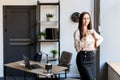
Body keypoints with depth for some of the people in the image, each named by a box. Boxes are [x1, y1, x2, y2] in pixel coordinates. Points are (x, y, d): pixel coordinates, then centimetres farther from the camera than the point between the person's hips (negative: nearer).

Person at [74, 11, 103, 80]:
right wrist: (84, 37, -23)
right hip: (83, 58, -6)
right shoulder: (77, 32, -9)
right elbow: (77, 48, -17)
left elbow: (101, 38, 28)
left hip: (92, 57, 6)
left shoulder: (92, 31, 9)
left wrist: (96, 44, 11)